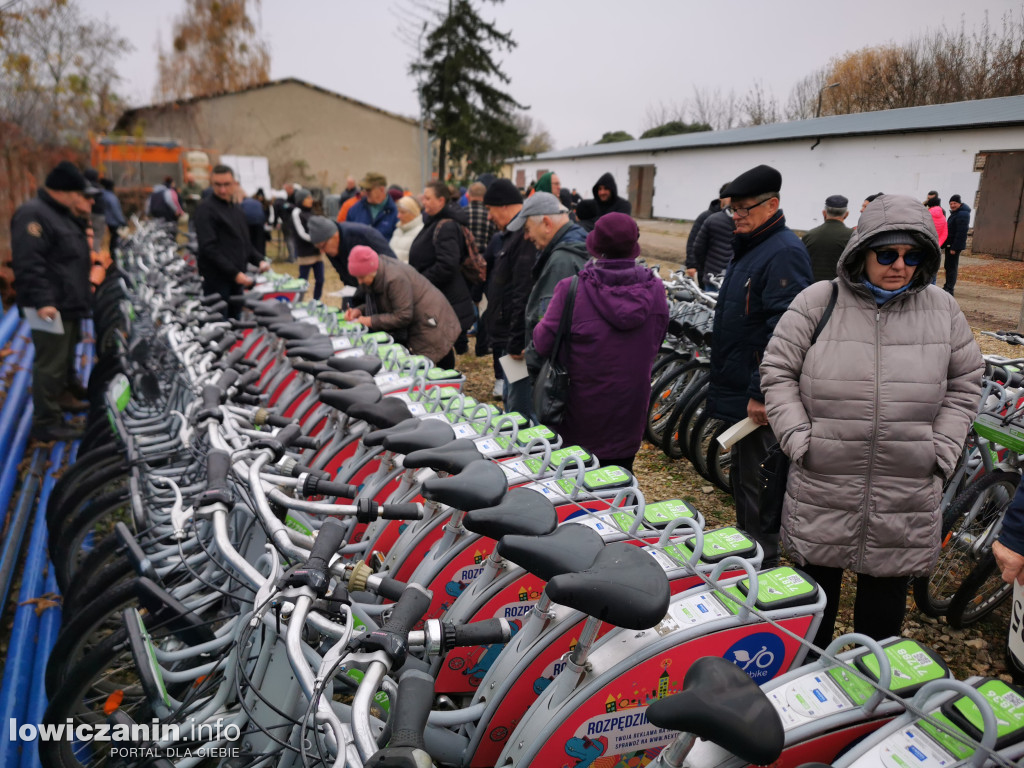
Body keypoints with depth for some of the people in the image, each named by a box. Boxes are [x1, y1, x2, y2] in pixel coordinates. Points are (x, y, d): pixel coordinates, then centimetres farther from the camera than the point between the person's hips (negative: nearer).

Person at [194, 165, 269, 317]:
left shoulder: (237, 208, 18)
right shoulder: (206, 209, -7)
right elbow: (209, 248, -16)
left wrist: (259, 260, 6)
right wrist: (235, 273, -21)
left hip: (237, 277, 8)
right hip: (217, 280, -8)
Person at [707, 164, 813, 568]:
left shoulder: (784, 252, -18)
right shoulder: (749, 247, 15)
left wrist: (762, 393, -25)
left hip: (760, 397, -10)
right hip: (740, 390, 10)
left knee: (756, 483, 0)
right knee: (742, 475, 21)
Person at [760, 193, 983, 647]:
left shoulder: (942, 310, 4)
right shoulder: (818, 303, -4)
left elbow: (964, 384, 11)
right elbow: (777, 372, -2)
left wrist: (942, 451, 1)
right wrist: (799, 438, -10)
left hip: (907, 496, 2)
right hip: (823, 486, -1)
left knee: (887, 588, 15)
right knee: (818, 581, 14)